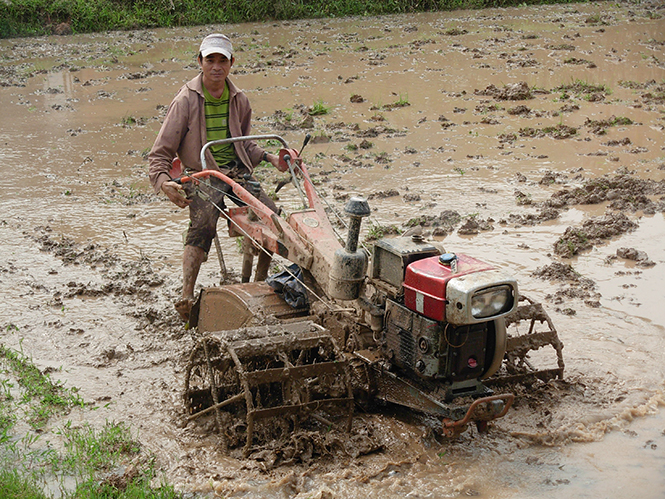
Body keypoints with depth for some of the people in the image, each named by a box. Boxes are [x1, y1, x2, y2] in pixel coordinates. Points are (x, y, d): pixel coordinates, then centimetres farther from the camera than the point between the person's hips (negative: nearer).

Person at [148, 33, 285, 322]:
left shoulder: (239, 100, 10)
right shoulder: (186, 101, -6)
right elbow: (160, 153, -6)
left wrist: (269, 157, 9)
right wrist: (163, 182, -25)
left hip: (237, 171, 5)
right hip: (202, 176, -5)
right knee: (203, 225, -32)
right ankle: (186, 298, -35)